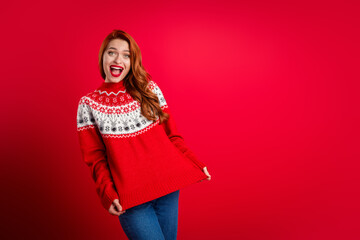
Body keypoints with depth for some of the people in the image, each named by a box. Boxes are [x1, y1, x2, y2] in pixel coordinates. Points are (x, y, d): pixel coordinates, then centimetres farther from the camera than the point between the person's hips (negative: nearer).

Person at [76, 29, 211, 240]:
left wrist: (196, 164, 0)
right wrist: (107, 194, -12)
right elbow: (96, 159, 1)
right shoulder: (89, 104, 1)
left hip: (168, 187, 3)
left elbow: (171, 135, 8)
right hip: (130, 198, -2)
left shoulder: (149, 89, 5)